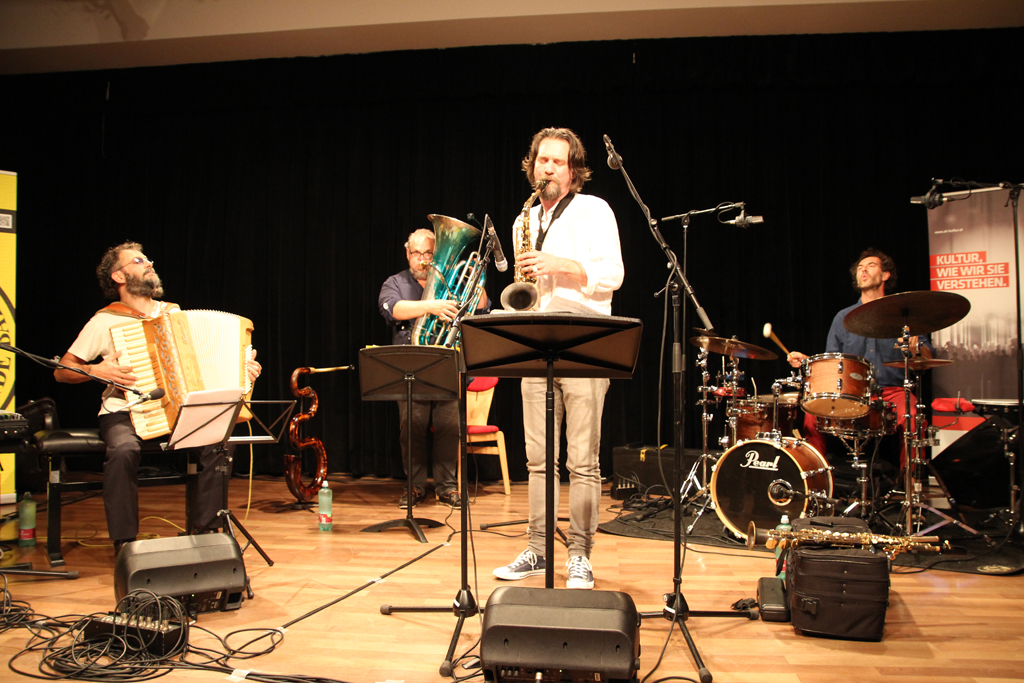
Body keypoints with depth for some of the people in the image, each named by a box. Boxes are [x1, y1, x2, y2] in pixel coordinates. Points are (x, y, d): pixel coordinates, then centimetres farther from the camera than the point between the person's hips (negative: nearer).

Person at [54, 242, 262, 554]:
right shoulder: (105, 321, 2)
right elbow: (61, 371, 4)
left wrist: (241, 368, 2)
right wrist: (97, 371, -15)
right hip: (124, 415, -3)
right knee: (124, 450, -36)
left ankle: (205, 533, -14)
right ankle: (124, 543, -24)